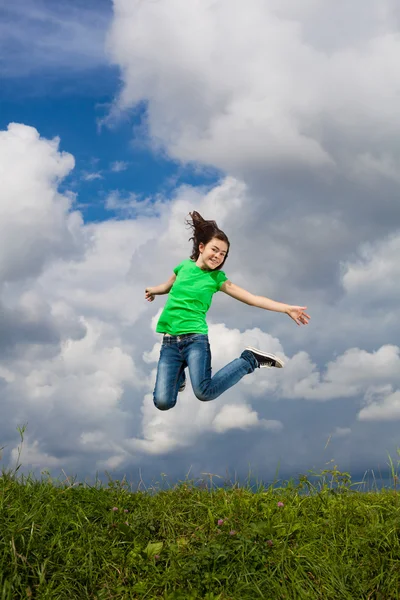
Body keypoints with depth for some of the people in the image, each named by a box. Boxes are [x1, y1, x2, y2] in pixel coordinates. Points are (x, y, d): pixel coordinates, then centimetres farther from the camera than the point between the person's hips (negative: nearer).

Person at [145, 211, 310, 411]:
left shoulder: (217, 278, 1)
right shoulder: (184, 266, 7)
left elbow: (251, 298, -4)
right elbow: (168, 286, 30)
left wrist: (287, 308, -12)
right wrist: (153, 290, 49)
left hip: (195, 339, -2)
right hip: (169, 342, 2)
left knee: (205, 393, -23)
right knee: (163, 402, -10)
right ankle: (179, 374, 24)